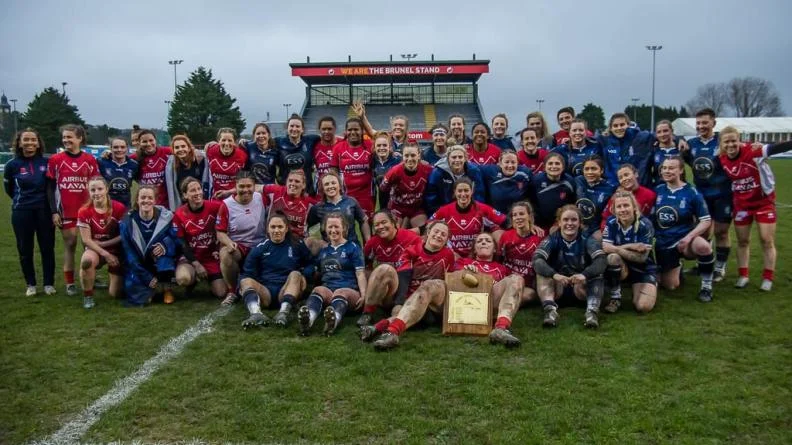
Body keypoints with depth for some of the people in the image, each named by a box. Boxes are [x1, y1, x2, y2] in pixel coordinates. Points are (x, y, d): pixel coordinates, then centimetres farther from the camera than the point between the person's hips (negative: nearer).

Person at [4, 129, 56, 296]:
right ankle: (30, 284, 20)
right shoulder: (12, 165, -4)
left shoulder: (46, 162, -3)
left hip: (44, 211, 0)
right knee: (25, 249, 7)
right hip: (22, 212, 0)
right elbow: (8, 189, 11)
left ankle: (49, 283, 16)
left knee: (47, 247, 4)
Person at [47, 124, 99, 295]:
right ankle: (70, 283, 12)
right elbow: (50, 188, 0)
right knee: (70, 245, 5)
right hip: (66, 211, -1)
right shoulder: (55, 160, -2)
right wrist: (54, 211, -5)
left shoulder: (90, 160, 1)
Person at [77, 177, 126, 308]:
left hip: (116, 251, 0)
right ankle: (88, 296, -14)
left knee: (115, 293, -2)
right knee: (87, 260, -38)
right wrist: (106, 254, -21)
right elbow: (86, 240, -11)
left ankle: (116, 278, 37)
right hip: (95, 250, 0)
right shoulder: (84, 212, -10)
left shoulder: (119, 208, -14)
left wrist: (102, 243, -19)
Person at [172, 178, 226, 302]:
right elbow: (181, 243, -8)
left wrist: (218, 249, -5)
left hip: (211, 256, 2)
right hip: (190, 256, -1)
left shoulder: (215, 206, -11)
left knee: (221, 293, -5)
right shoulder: (179, 214, -11)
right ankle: (194, 279, 5)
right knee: (183, 279, -34)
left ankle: (207, 277, 29)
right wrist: (196, 264, -14)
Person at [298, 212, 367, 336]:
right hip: (327, 288, 3)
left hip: (349, 289, -2)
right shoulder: (323, 250, 25)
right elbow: (318, 274, 27)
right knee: (318, 290, -33)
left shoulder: (353, 248, 11)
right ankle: (308, 319, -67)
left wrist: (363, 294, -12)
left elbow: (360, 273, 1)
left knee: (340, 293, -38)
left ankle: (334, 320, -73)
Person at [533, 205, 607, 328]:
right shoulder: (552, 239, -7)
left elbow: (602, 260, -24)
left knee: (596, 274, -27)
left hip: (583, 286, 0)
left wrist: (584, 275, -44)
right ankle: (550, 310, -42)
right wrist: (554, 275, -44)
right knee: (542, 273, -26)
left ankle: (592, 310, -40)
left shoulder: (587, 240, -7)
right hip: (557, 286, 0)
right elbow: (537, 260, -24)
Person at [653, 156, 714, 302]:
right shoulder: (658, 190, 1)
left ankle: (706, 285, -16)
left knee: (703, 246, -38)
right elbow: (649, 216, 11)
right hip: (662, 244, 3)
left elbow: (706, 221, -9)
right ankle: (677, 266, 40)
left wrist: (689, 237, -23)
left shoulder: (691, 193, -9)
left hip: (683, 240, -3)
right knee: (670, 286, 5)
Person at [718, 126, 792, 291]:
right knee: (742, 240, 11)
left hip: (764, 201, -4)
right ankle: (743, 276, 22)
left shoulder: (753, 151, -24)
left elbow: (776, 148, -36)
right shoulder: (721, 159, -9)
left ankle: (768, 278, 13)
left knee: (767, 240, 2)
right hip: (741, 204, 4)